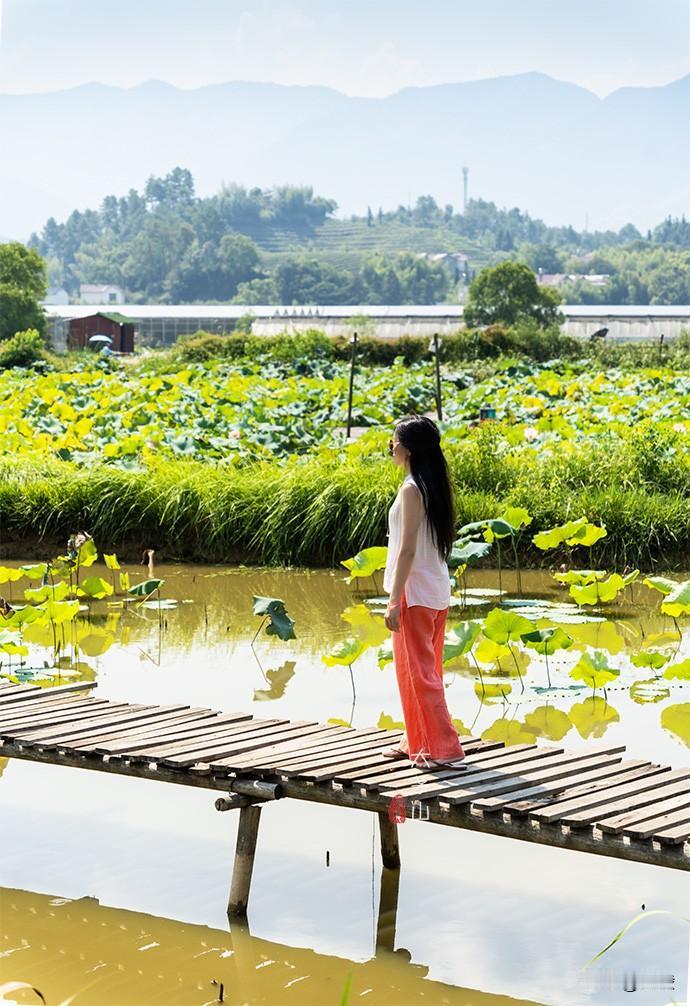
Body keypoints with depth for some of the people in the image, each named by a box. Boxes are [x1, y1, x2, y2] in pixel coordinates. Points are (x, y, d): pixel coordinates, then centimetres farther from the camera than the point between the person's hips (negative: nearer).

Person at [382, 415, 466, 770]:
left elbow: (407, 549, -19)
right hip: (437, 593, 9)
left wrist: (395, 600, -18)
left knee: (417, 672, -3)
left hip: (415, 594, -9)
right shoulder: (434, 485, 9)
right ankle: (418, 741, 25)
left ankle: (444, 749, -2)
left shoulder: (411, 490, -16)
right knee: (424, 670, 16)